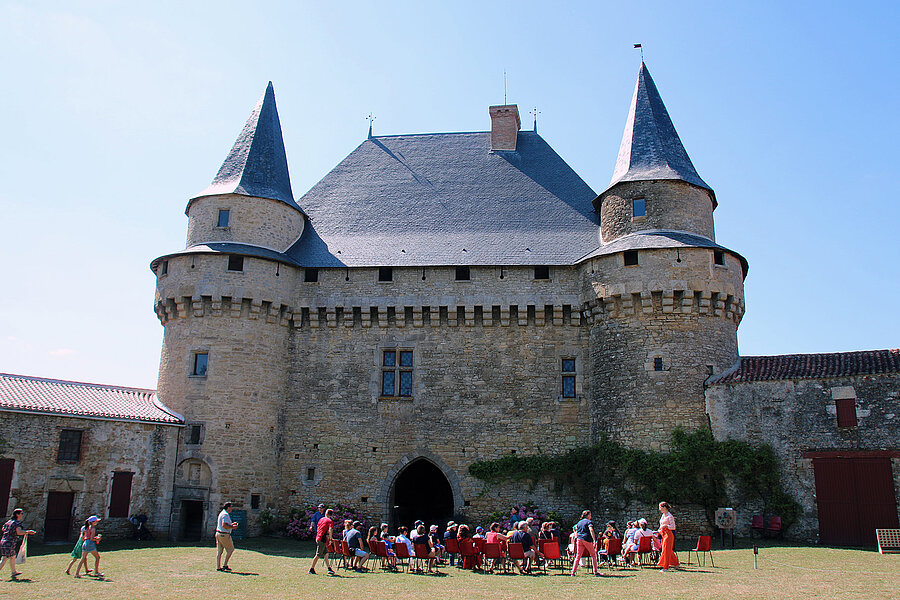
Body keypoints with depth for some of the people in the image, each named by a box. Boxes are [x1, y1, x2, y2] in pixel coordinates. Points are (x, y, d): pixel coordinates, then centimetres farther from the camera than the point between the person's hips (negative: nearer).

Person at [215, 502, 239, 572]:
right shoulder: (225, 514, -16)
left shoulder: (221, 513, 16)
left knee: (219, 551, 9)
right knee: (230, 549, 1)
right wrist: (233, 527, -14)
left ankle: (218, 567, 11)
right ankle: (225, 565, 1)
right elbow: (224, 525, -25)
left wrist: (231, 524, 19)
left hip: (218, 534, 10)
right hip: (224, 535, -10)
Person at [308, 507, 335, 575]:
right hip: (322, 539, -8)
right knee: (318, 555, -1)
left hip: (318, 538, 8)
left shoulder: (321, 519, 14)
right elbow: (330, 530, -20)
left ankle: (329, 569, 9)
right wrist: (330, 539, -12)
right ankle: (311, 569, 4)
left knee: (326, 554, 10)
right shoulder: (330, 521, -6)